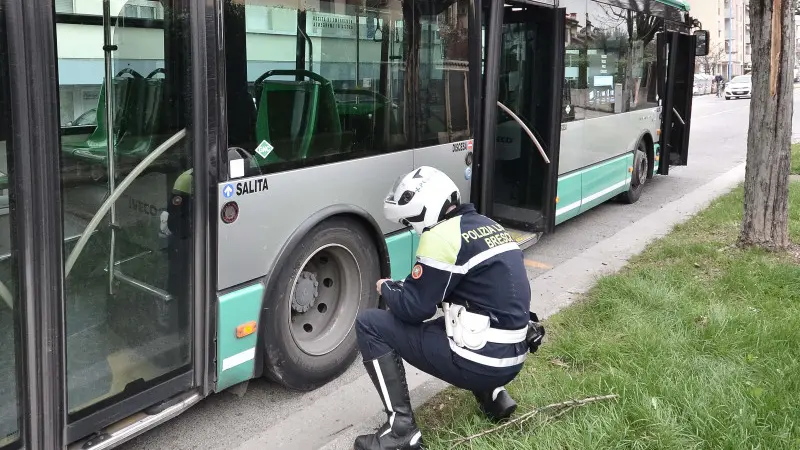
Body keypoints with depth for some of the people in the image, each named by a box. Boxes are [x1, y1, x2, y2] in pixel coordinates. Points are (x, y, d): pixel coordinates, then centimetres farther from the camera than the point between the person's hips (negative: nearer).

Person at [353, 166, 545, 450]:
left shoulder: (442, 235, -14)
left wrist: (386, 288, 9)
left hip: (482, 362, -9)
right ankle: (493, 395, 21)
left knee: (370, 324, -3)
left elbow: (414, 308, -12)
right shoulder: (487, 226, 13)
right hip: (511, 357, 9)